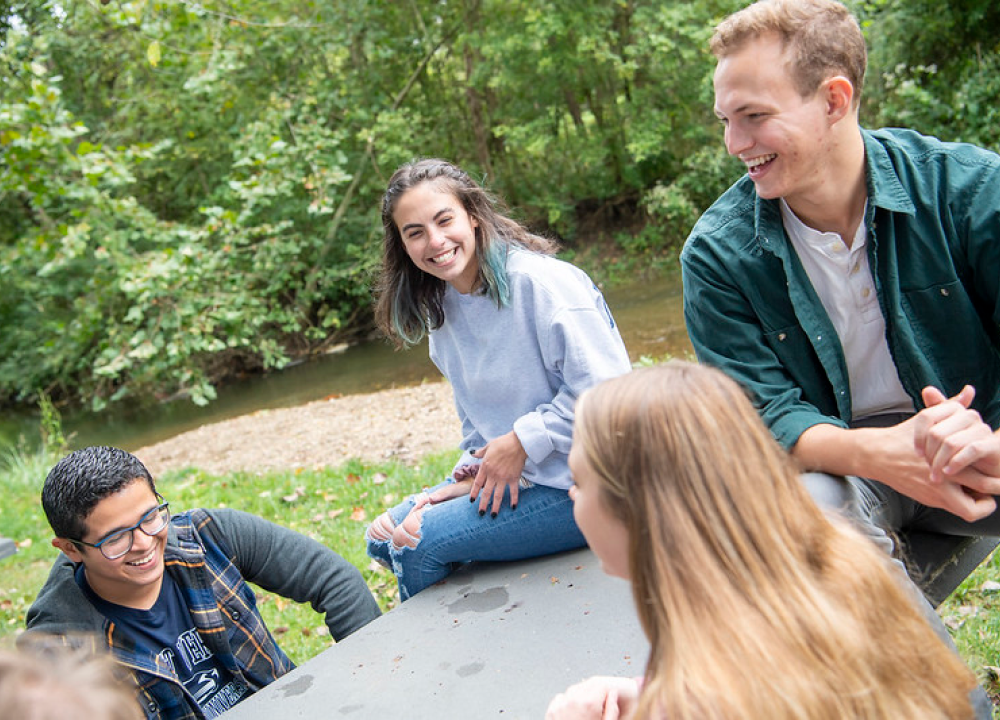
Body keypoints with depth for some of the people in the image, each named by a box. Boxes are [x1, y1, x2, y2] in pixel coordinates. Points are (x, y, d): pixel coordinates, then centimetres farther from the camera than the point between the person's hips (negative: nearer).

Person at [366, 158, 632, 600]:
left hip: (579, 486, -8)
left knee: (418, 545, -14)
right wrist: (472, 476, -1)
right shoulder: (442, 308, 7)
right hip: (508, 477, 9)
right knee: (384, 537, 8)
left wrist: (523, 441, -18)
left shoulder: (541, 281, -19)